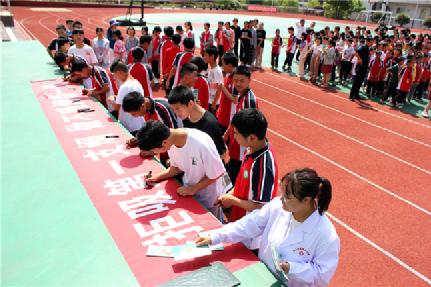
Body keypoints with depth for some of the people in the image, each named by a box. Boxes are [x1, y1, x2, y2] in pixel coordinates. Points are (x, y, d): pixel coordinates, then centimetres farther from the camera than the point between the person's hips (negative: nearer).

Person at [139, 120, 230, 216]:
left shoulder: (202, 144, -36)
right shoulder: (171, 142, -15)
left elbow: (217, 174, -22)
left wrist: (193, 189, -18)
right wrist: (157, 177, -9)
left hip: (209, 197, -5)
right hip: (188, 192, 5)